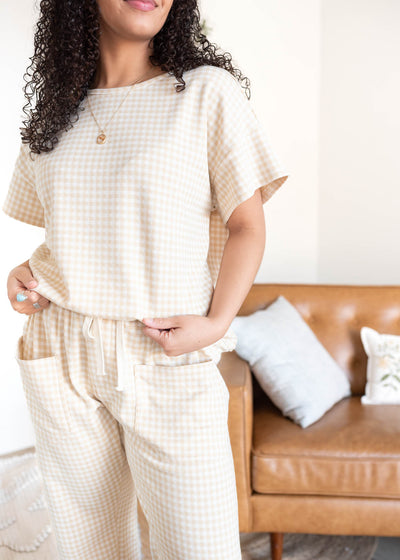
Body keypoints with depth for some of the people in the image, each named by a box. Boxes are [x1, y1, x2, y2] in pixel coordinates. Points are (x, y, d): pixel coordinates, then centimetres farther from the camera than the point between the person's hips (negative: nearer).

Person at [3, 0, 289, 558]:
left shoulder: (206, 90, -2)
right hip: (60, 357, 4)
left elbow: (247, 224, -3)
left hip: (167, 362, -3)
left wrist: (216, 323, -15)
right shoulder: (55, 112, 11)